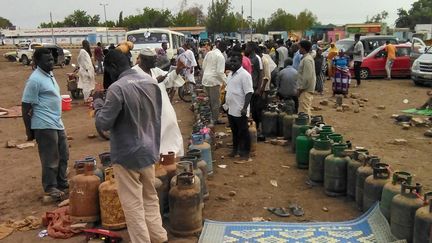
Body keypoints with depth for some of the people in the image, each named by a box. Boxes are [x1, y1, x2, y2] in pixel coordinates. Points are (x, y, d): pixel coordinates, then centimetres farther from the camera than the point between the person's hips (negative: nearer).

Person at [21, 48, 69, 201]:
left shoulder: (49, 75, 11)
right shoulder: (35, 80, -16)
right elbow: (26, 106, -15)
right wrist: (29, 130, -14)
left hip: (57, 123, 9)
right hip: (45, 125, -9)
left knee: (63, 155, 17)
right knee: (50, 159, 1)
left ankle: (62, 184, 31)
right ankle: (51, 189, 15)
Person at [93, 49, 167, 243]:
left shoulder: (117, 88, -21)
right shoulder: (151, 82, 2)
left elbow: (103, 124, -16)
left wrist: (98, 102, -2)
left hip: (127, 154, -7)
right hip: (149, 150, 7)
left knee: (133, 204, 5)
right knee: (150, 197, 20)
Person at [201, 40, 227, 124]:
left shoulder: (209, 53, 7)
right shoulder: (220, 56, -14)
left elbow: (203, 66, 13)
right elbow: (220, 72, -17)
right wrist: (226, 81, -8)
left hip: (206, 79, 7)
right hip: (214, 80, -7)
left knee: (210, 100, 19)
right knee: (216, 102, 5)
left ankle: (210, 117, 27)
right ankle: (215, 120, 12)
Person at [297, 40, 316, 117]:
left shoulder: (307, 60, -18)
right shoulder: (308, 57, 14)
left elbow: (307, 77, -22)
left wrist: (301, 88, -15)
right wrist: (301, 87, 18)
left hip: (305, 90, -10)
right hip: (307, 89, 10)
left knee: (304, 111, -7)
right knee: (307, 110, 16)